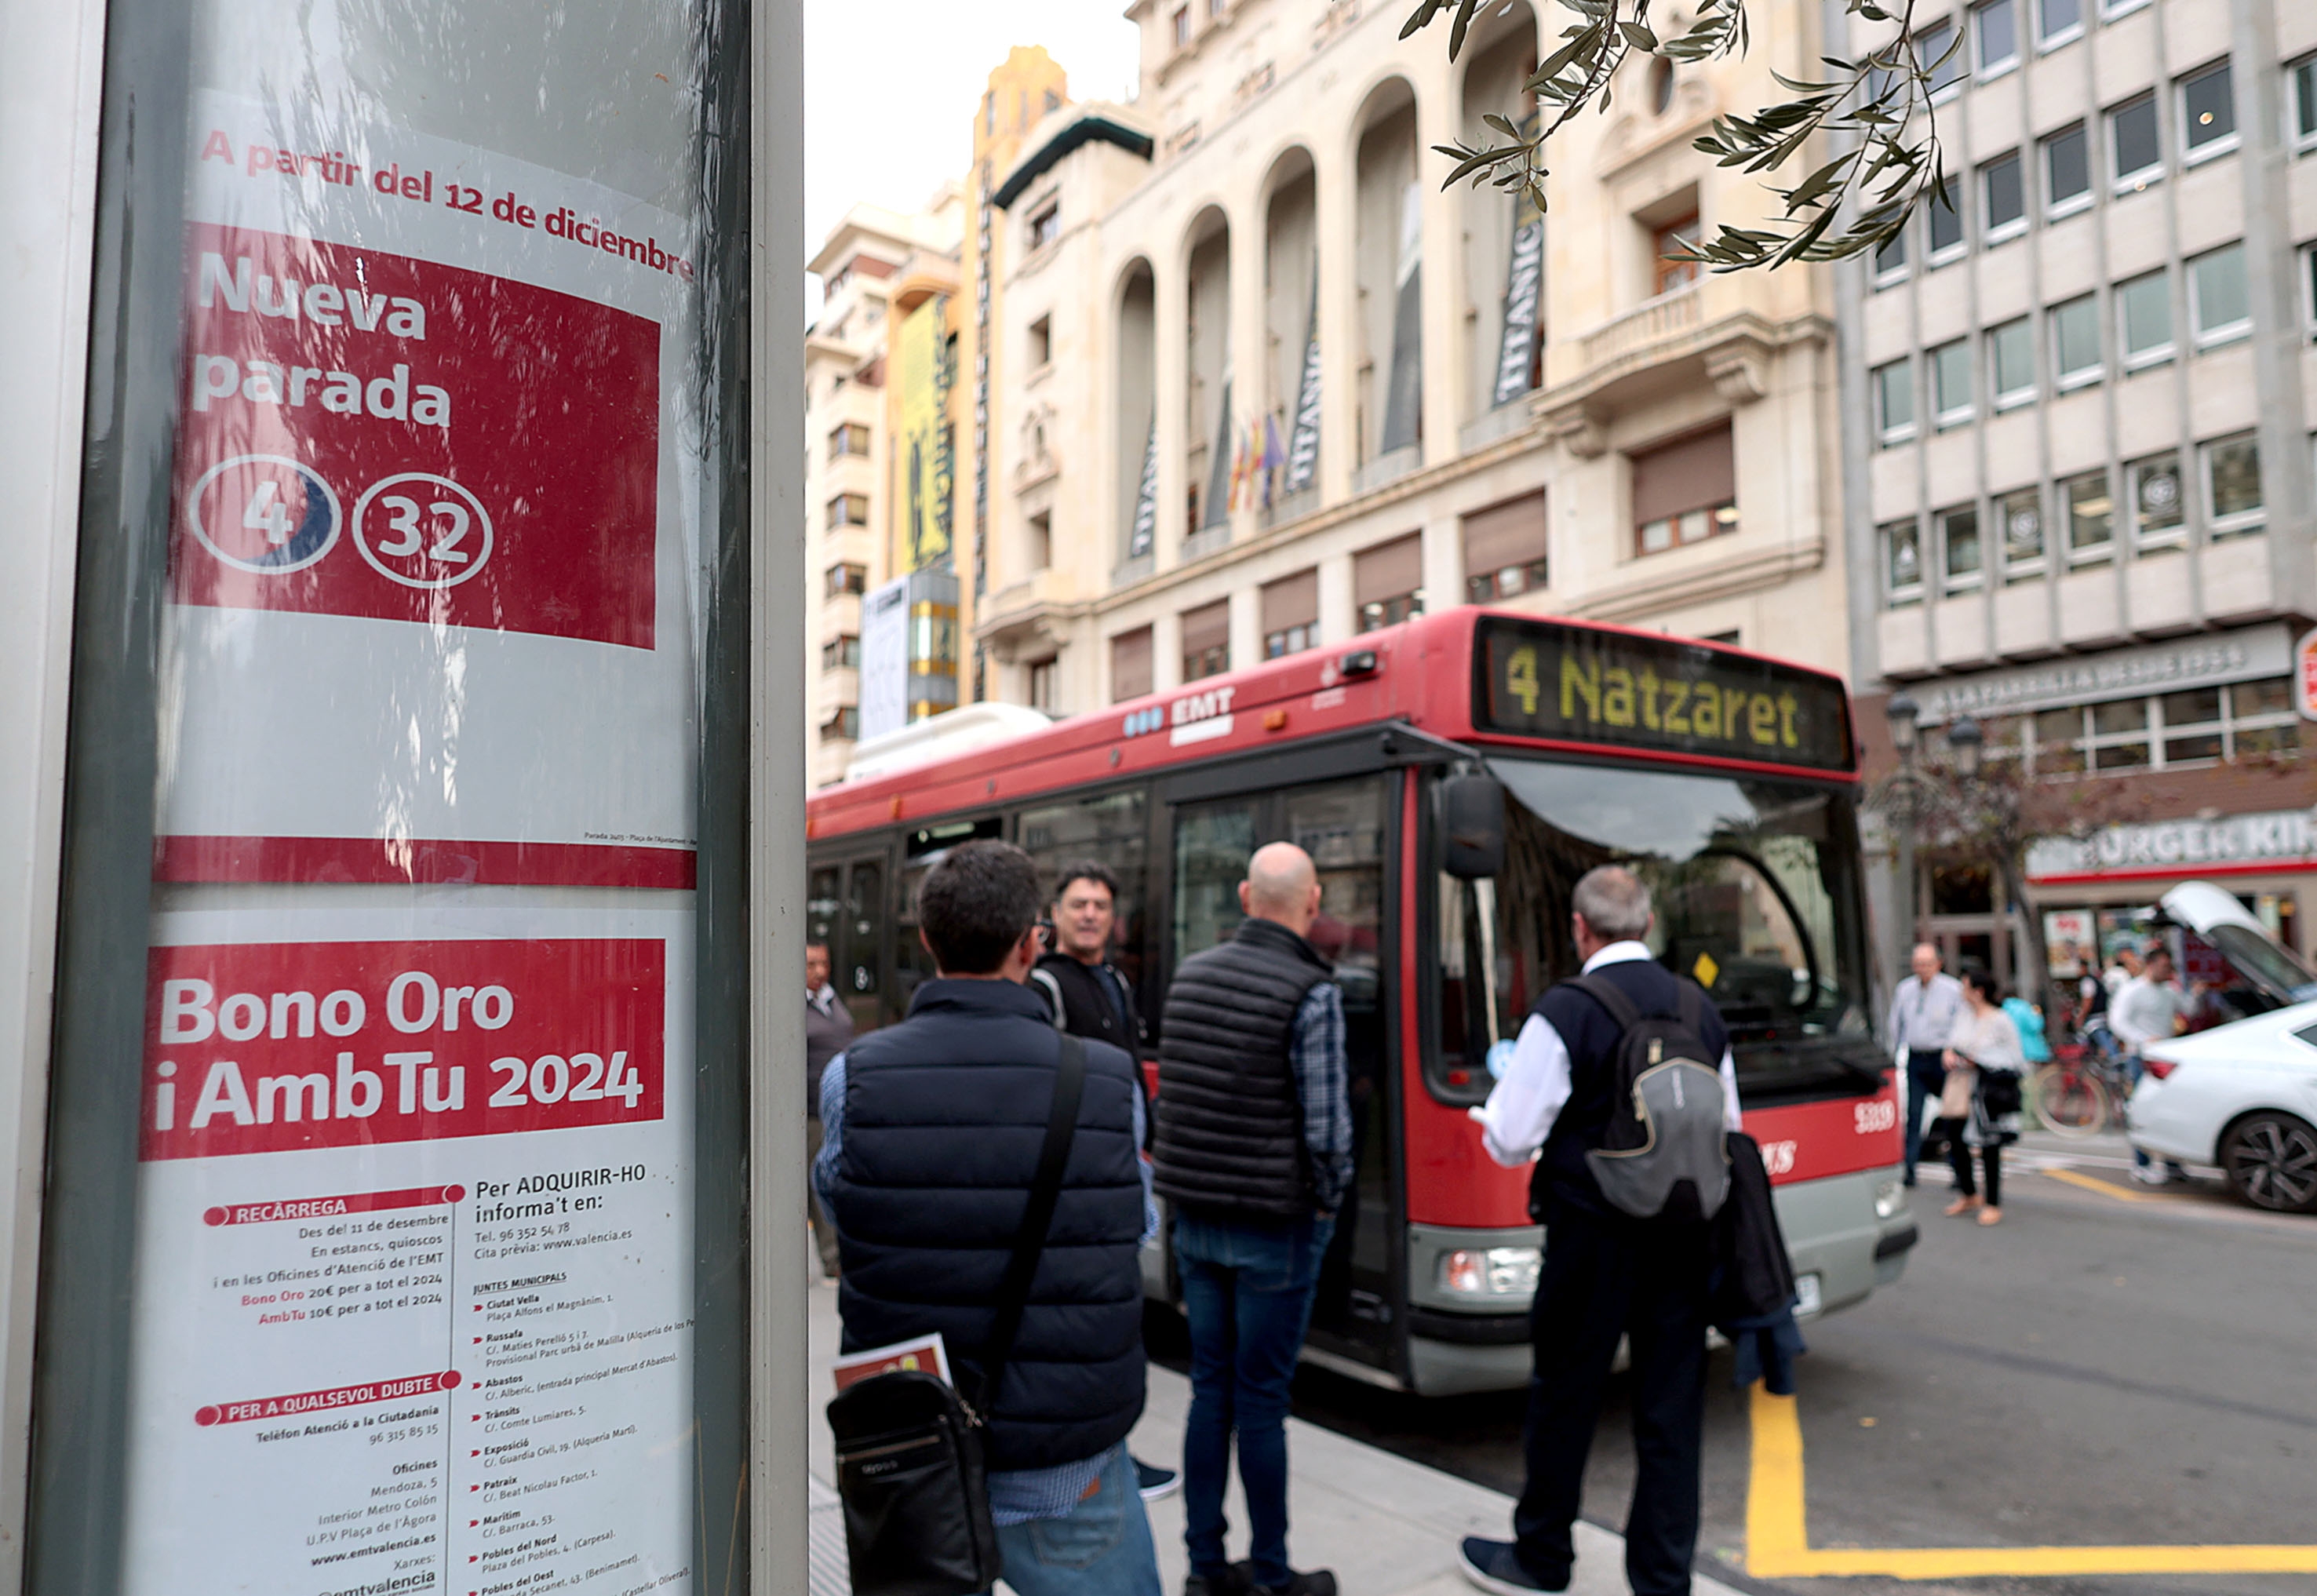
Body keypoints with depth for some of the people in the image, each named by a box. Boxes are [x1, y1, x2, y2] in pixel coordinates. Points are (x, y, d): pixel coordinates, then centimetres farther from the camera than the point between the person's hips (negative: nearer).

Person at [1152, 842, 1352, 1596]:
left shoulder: (1191, 972, 3)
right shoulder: (1311, 992, -17)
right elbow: (1326, 1126, -17)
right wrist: (1326, 1203, -1)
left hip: (1195, 1218, 6)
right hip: (1275, 1228, -6)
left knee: (1210, 1388, 15)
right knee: (1261, 1400, 5)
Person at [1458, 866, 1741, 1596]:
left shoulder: (1564, 1012, -14)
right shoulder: (1703, 1011, 4)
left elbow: (1510, 1142, -13)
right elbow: (1726, 1132, 15)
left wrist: (1491, 1107, 8)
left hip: (1591, 1241, -5)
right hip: (1684, 1240, 5)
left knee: (1564, 1399, 11)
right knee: (1672, 1406, 12)